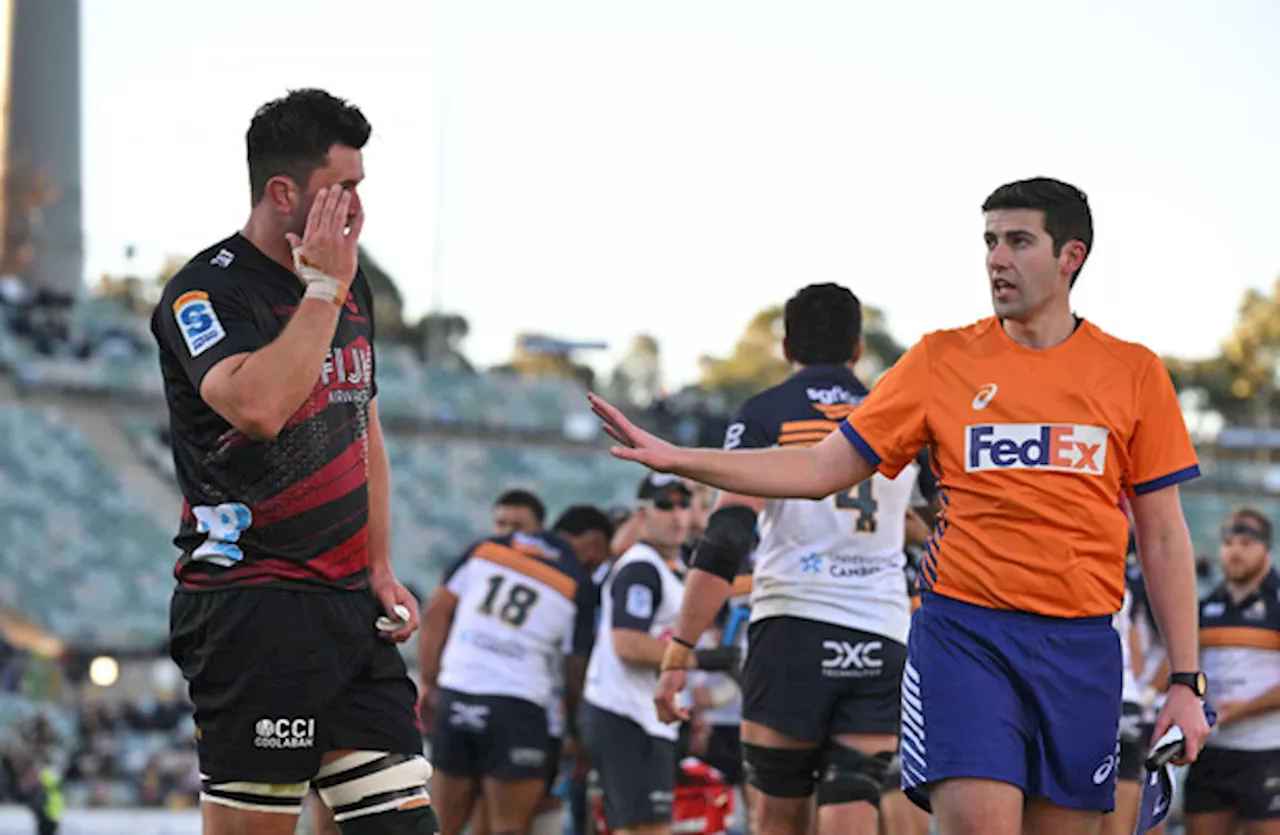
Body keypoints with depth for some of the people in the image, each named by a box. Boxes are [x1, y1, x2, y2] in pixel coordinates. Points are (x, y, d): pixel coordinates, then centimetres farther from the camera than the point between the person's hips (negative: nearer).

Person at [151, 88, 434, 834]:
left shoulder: (351, 287, 16)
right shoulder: (207, 292, -10)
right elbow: (258, 407, -30)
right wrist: (324, 289, -19)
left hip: (348, 605, 8)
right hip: (253, 605, -8)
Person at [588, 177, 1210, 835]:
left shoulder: (1133, 373, 6)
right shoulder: (942, 361, 5)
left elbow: (1162, 538, 9)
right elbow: (821, 469, 7)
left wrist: (1185, 681, 3)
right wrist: (674, 459, -3)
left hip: (1081, 649, 1)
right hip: (964, 633, -1)